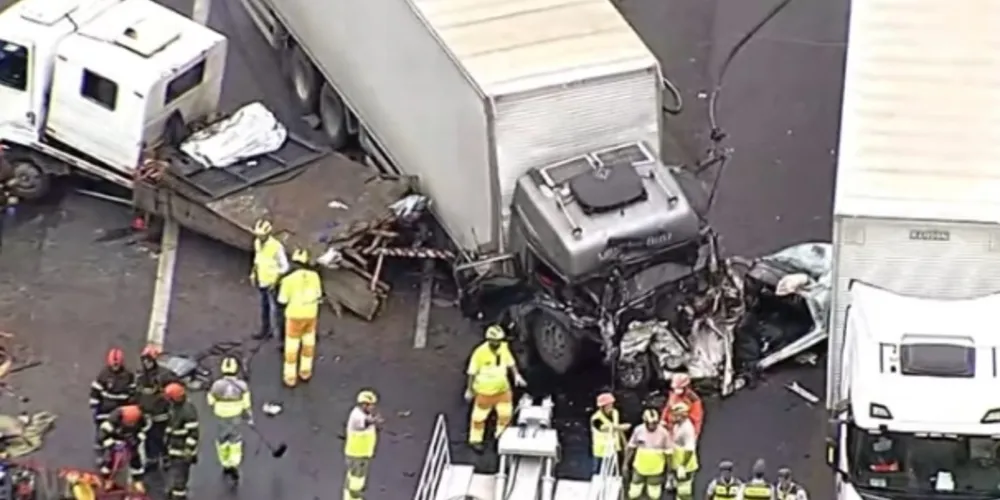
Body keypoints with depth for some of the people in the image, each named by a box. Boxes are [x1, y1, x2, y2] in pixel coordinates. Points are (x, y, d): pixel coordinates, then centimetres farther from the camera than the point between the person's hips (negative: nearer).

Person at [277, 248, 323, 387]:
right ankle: (305, 371, 35)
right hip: (311, 314, 3)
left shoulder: (288, 278, -22)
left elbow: (282, 300, -15)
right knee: (308, 342, 22)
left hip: (295, 315, -3)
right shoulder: (314, 275, -11)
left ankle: (290, 377, 19)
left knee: (292, 346, 10)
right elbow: (318, 295, 1)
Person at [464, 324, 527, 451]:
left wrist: (516, 375, -10)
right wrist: (469, 390, -9)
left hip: (503, 389, 4)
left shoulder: (504, 348, -11)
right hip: (485, 390, -4)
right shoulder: (480, 352, -24)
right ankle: (475, 439, 31)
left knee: (506, 414, 13)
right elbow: (472, 372, -14)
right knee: (480, 416, 12)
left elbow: (510, 363, 6)